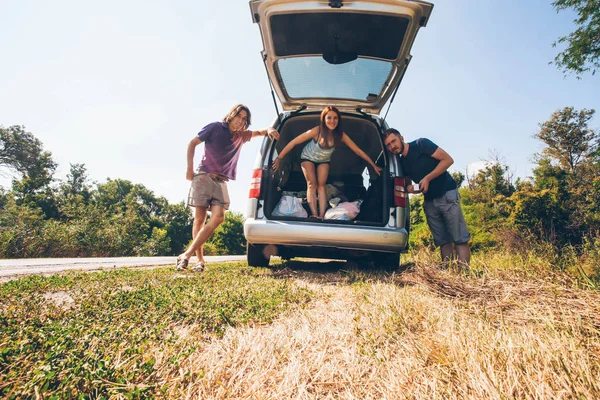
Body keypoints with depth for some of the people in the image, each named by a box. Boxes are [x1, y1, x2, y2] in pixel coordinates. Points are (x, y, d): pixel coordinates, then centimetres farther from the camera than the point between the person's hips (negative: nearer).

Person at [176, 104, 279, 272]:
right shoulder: (215, 127, 2)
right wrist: (190, 168, -6)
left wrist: (269, 130, 1)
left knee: (218, 218, -14)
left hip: (221, 182, 4)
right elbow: (192, 143, 3)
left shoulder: (241, 135, 16)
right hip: (203, 176, -4)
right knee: (199, 219, -5)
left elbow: (259, 132, 26)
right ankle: (200, 260, 2)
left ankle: (186, 255, -10)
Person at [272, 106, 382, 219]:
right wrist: (279, 158, -30)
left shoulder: (340, 135, -26)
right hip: (308, 158, -2)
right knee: (312, 184, -14)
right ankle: (314, 215, -20)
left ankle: (322, 216, -15)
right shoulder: (317, 131, -35)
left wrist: (374, 165, -16)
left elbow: (358, 151, -19)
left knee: (321, 185, -10)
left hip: (324, 160, 2)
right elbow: (294, 142, -30)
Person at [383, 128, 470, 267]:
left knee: (459, 238, -7)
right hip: (429, 201, 6)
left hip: (447, 195, -6)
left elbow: (448, 160, -12)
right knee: (443, 241, 4)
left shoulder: (421, 144, -8)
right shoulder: (402, 163, 9)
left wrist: (427, 178, -19)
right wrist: (411, 189, -7)